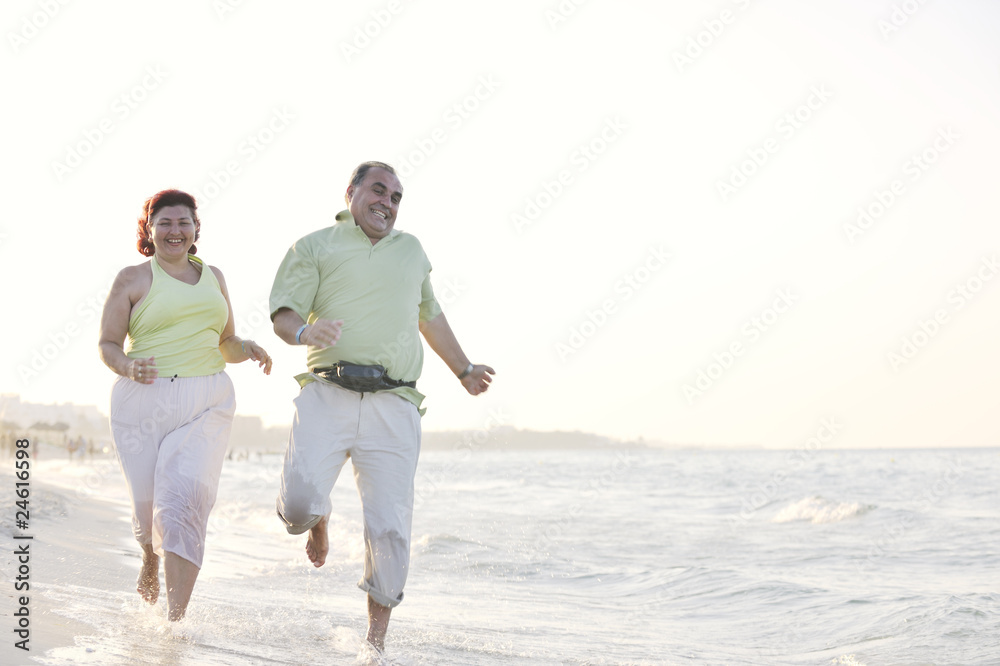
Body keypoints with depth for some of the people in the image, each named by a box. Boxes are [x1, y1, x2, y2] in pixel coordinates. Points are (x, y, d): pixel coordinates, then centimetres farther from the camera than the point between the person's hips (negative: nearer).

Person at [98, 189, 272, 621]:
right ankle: (150, 562, 43)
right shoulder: (133, 279, 3)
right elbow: (107, 345, 0)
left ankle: (175, 621, -13)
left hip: (206, 405, 2)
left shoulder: (213, 277, 16)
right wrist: (128, 367, -21)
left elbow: (227, 345, 23)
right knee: (149, 505, 5)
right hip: (145, 402, -2)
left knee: (185, 501, -15)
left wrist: (248, 350, 1)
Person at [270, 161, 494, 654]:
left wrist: (464, 369, 43)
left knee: (390, 528, -6)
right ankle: (319, 520, 22)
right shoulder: (314, 247, 12)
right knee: (297, 503, -18)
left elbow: (430, 315, 38)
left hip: (393, 407, 2)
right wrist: (306, 332, -21)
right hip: (328, 396, -2)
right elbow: (283, 315, 1)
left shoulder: (411, 250, 25)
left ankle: (376, 637, 8)